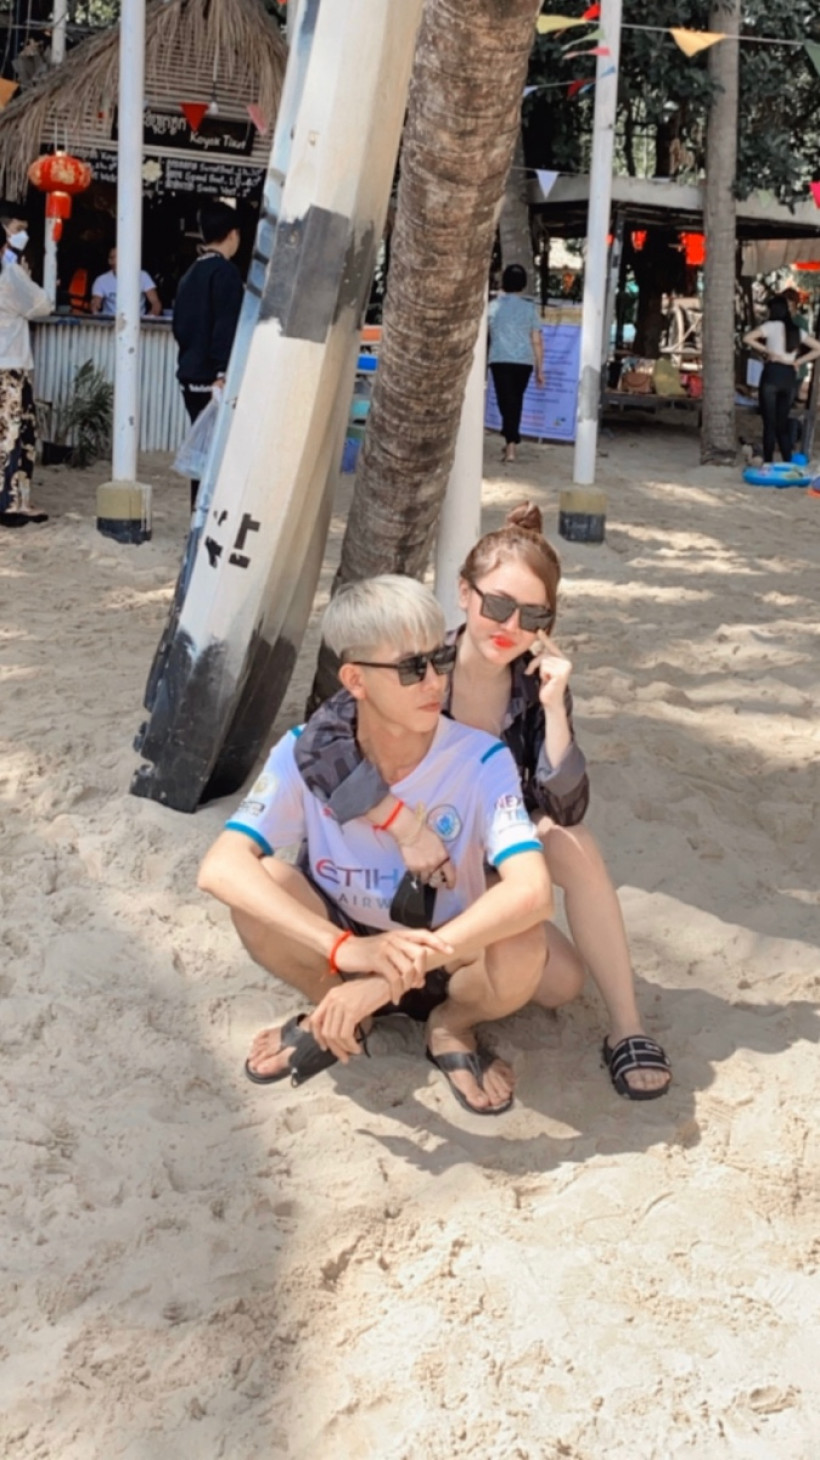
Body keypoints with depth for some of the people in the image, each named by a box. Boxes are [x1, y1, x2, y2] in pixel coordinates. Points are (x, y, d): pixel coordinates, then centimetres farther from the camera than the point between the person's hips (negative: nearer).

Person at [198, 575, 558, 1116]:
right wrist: (345, 948, -44)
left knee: (522, 948, -35)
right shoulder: (307, 752, -20)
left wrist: (396, 976, -46)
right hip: (342, 954, 1)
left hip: (446, 959, -1)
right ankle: (330, 1010, 1)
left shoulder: (481, 761, -24)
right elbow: (221, 867, -31)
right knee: (258, 883, -28)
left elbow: (532, 891, -38)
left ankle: (452, 1024, 0)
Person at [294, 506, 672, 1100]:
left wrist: (554, 707, -33)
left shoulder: (537, 682, -14)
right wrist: (406, 823, -42)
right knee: (560, 980, -18)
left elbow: (564, 812, -22)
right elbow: (319, 745, -36)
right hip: (420, 868, -3)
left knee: (575, 845, -29)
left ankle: (627, 1029, -16)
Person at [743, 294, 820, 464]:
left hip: (772, 374, -5)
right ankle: (788, 462, 7)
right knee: (783, 422, 12)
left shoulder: (771, 326, -2)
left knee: (770, 422, -1)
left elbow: (747, 338, -14)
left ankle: (768, 463, -1)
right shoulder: (797, 330, 13)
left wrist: (766, 351, -6)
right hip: (790, 377, 5)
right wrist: (798, 361, 9)